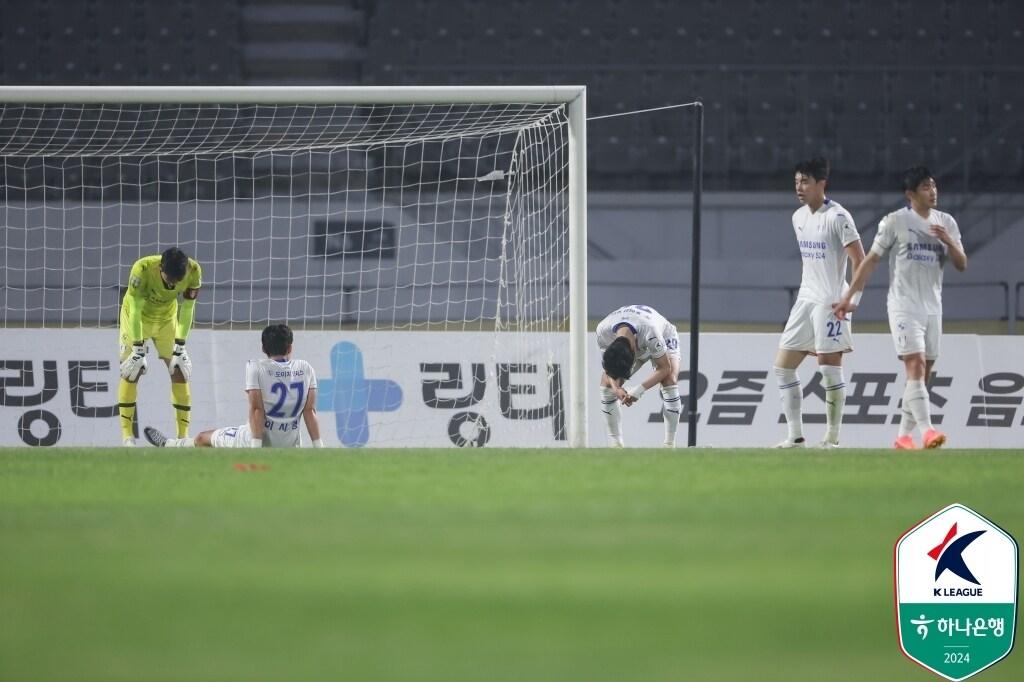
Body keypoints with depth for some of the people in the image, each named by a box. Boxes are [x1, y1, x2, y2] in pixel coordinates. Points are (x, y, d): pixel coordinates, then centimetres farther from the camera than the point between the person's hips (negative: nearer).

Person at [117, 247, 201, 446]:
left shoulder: (194, 271, -27)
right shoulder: (142, 269, -37)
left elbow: (187, 309, -15)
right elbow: (135, 311, -30)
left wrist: (179, 347, -13)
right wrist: (138, 349, -28)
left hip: (167, 318, 3)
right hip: (137, 318, -3)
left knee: (179, 371, -3)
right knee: (131, 373, -11)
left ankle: (183, 435, 2)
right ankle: (127, 435, -7)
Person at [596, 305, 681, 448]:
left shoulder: (650, 332, -47)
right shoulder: (602, 331, -36)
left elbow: (664, 368, -33)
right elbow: (610, 365, -17)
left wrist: (639, 390, -41)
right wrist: (616, 388, -35)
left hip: (664, 338, -4)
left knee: (670, 380, -29)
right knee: (607, 382, -13)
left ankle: (670, 444, -22)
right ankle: (615, 444, -4)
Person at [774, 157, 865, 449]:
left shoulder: (837, 217, -12)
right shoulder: (798, 217, 12)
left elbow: (860, 261, -14)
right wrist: (808, 290, 17)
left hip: (831, 303, -8)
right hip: (805, 301, 8)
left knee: (830, 370, -7)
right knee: (783, 366, 4)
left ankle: (832, 438, 0)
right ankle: (795, 436, 8)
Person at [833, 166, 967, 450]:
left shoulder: (946, 223, 10)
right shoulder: (895, 222, -3)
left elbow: (961, 264, 7)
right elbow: (871, 260, 0)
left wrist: (948, 241, -12)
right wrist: (849, 297, -3)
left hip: (932, 307, 5)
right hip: (904, 306, -5)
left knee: (922, 374, 6)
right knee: (916, 366, -18)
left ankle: (904, 436, 14)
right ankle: (927, 431, -28)